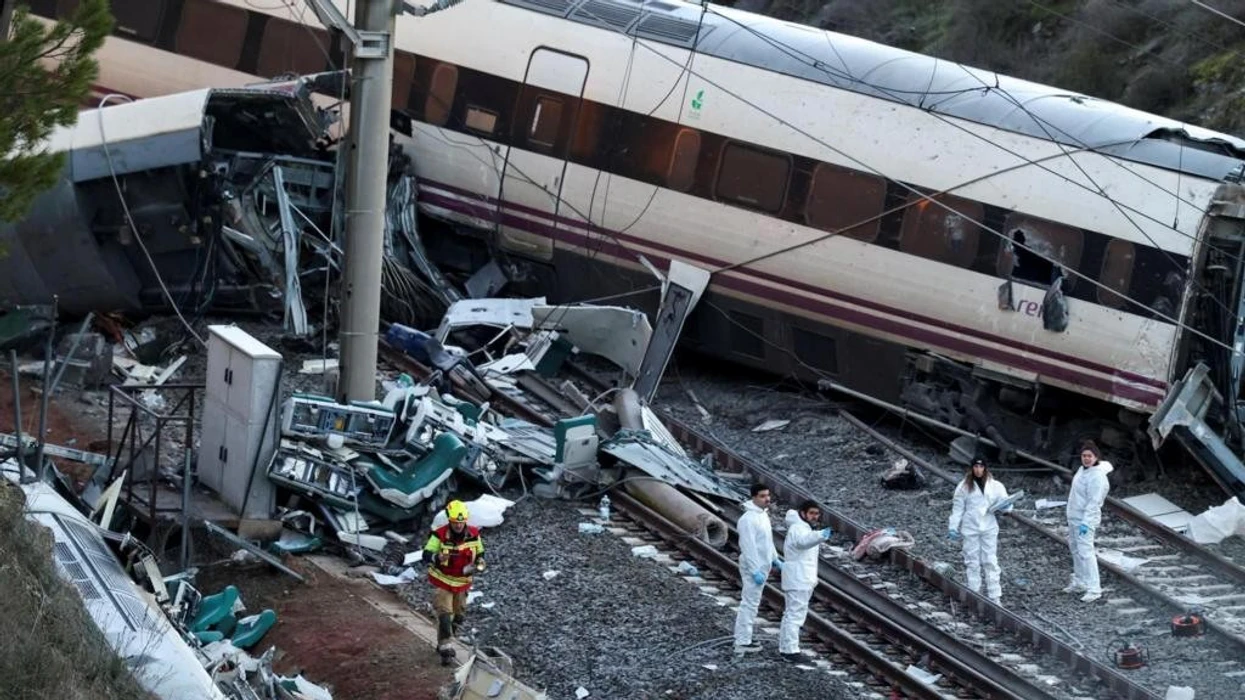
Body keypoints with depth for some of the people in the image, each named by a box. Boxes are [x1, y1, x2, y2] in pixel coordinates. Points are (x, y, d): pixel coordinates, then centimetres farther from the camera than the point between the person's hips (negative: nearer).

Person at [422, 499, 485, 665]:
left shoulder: (473, 535, -11)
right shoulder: (440, 535, -23)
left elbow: (479, 554, 6)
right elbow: (426, 555, -26)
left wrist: (479, 564, -16)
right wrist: (437, 557, -48)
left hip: (462, 582, 5)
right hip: (442, 581, -5)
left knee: (459, 615, 18)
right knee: (444, 614, -15)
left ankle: (444, 643, 41)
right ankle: (446, 648, -11)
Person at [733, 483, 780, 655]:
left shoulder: (763, 515, 10)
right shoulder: (748, 519, -22)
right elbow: (748, 548, -24)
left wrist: (775, 559, 20)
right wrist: (755, 571, -25)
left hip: (762, 566, 10)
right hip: (753, 568, -10)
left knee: (750, 602, 15)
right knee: (750, 603, -6)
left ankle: (743, 638, 23)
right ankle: (742, 642, -2)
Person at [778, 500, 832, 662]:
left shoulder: (804, 528, 16)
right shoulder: (798, 529, -18)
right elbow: (805, 540, -42)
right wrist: (821, 535, -63)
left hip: (803, 580, 11)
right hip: (797, 580, -11)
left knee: (792, 614, 17)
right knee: (795, 614, -12)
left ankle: (786, 648, 25)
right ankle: (791, 650, -14)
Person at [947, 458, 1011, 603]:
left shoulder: (995, 486, 2)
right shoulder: (964, 486, 1)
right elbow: (958, 508, 3)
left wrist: (1004, 506, -17)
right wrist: (953, 527, -2)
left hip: (989, 528, 0)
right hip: (970, 528, 0)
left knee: (990, 561, 0)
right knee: (972, 561, 4)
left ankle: (994, 596, 3)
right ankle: (974, 594, 11)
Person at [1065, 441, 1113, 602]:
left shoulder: (1097, 476, -21)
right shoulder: (1083, 469, 8)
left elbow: (1094, 502, -24)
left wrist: (1086, 522, -28)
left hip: (1086, 519, -10)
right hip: (1073, 517, 10)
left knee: (1085, 551, -14)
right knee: (1075, 550, 18)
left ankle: (1094, 589, -14)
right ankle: (1079, 583, 30)